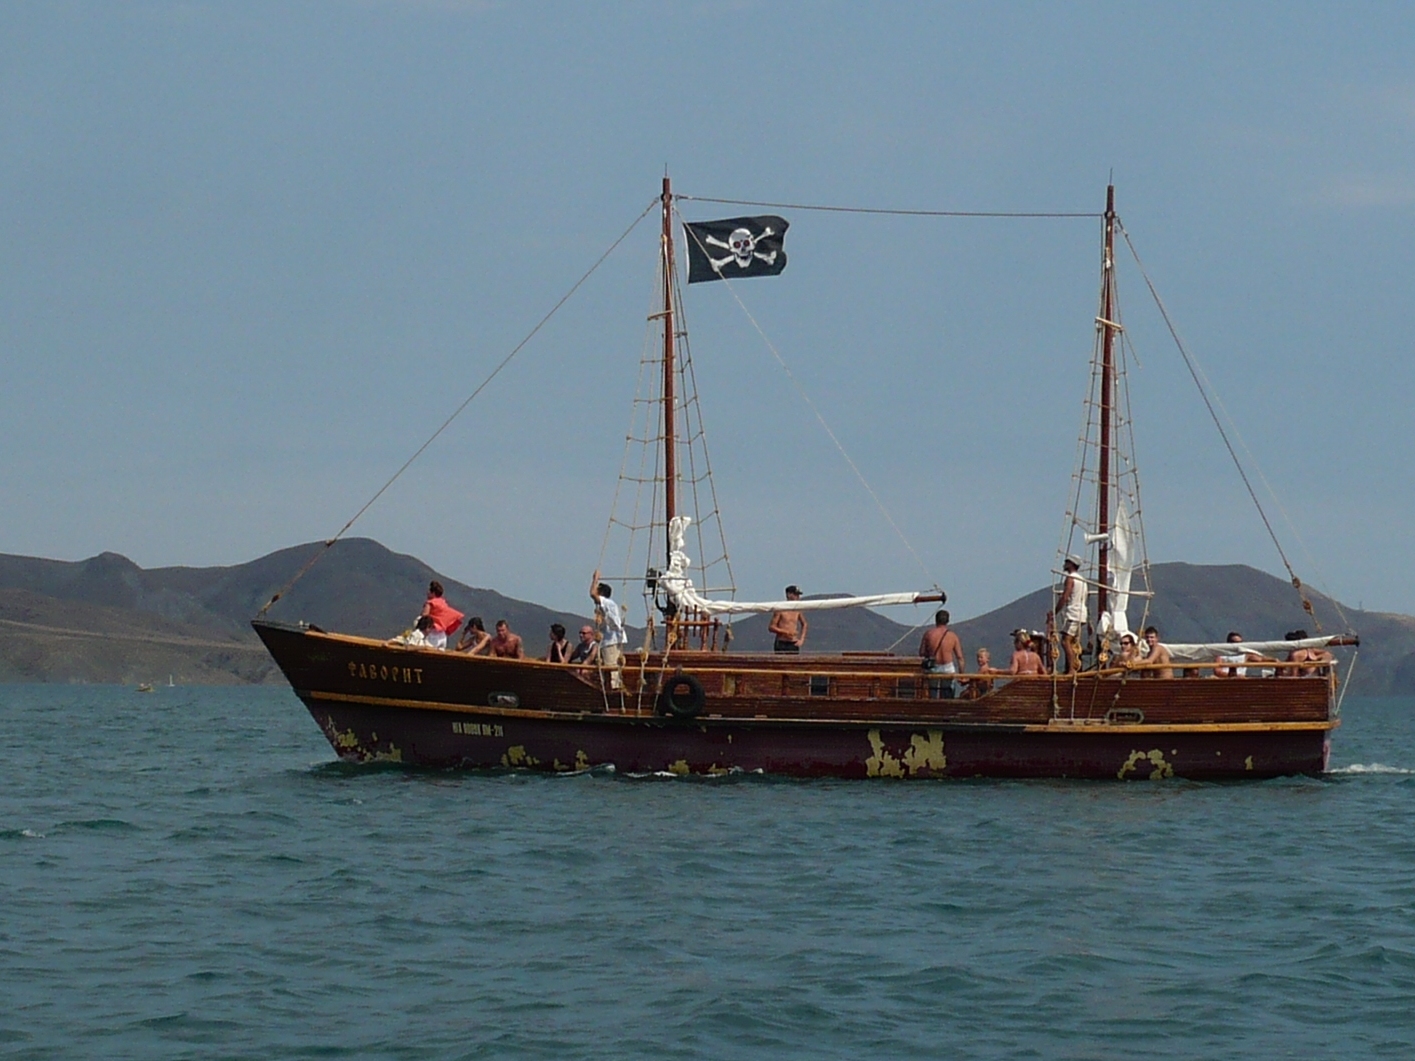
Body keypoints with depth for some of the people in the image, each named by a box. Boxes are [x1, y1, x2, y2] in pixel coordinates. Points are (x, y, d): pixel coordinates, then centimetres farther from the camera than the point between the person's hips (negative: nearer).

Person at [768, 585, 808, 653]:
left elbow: (804, 624, 25)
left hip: (794, 645, 5)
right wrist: (786, 632, -18)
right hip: (781, 644, -5)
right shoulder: (781, 610, -6)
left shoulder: (797, 610, 9)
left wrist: (801, 639, 12)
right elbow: (771, 627, -8)